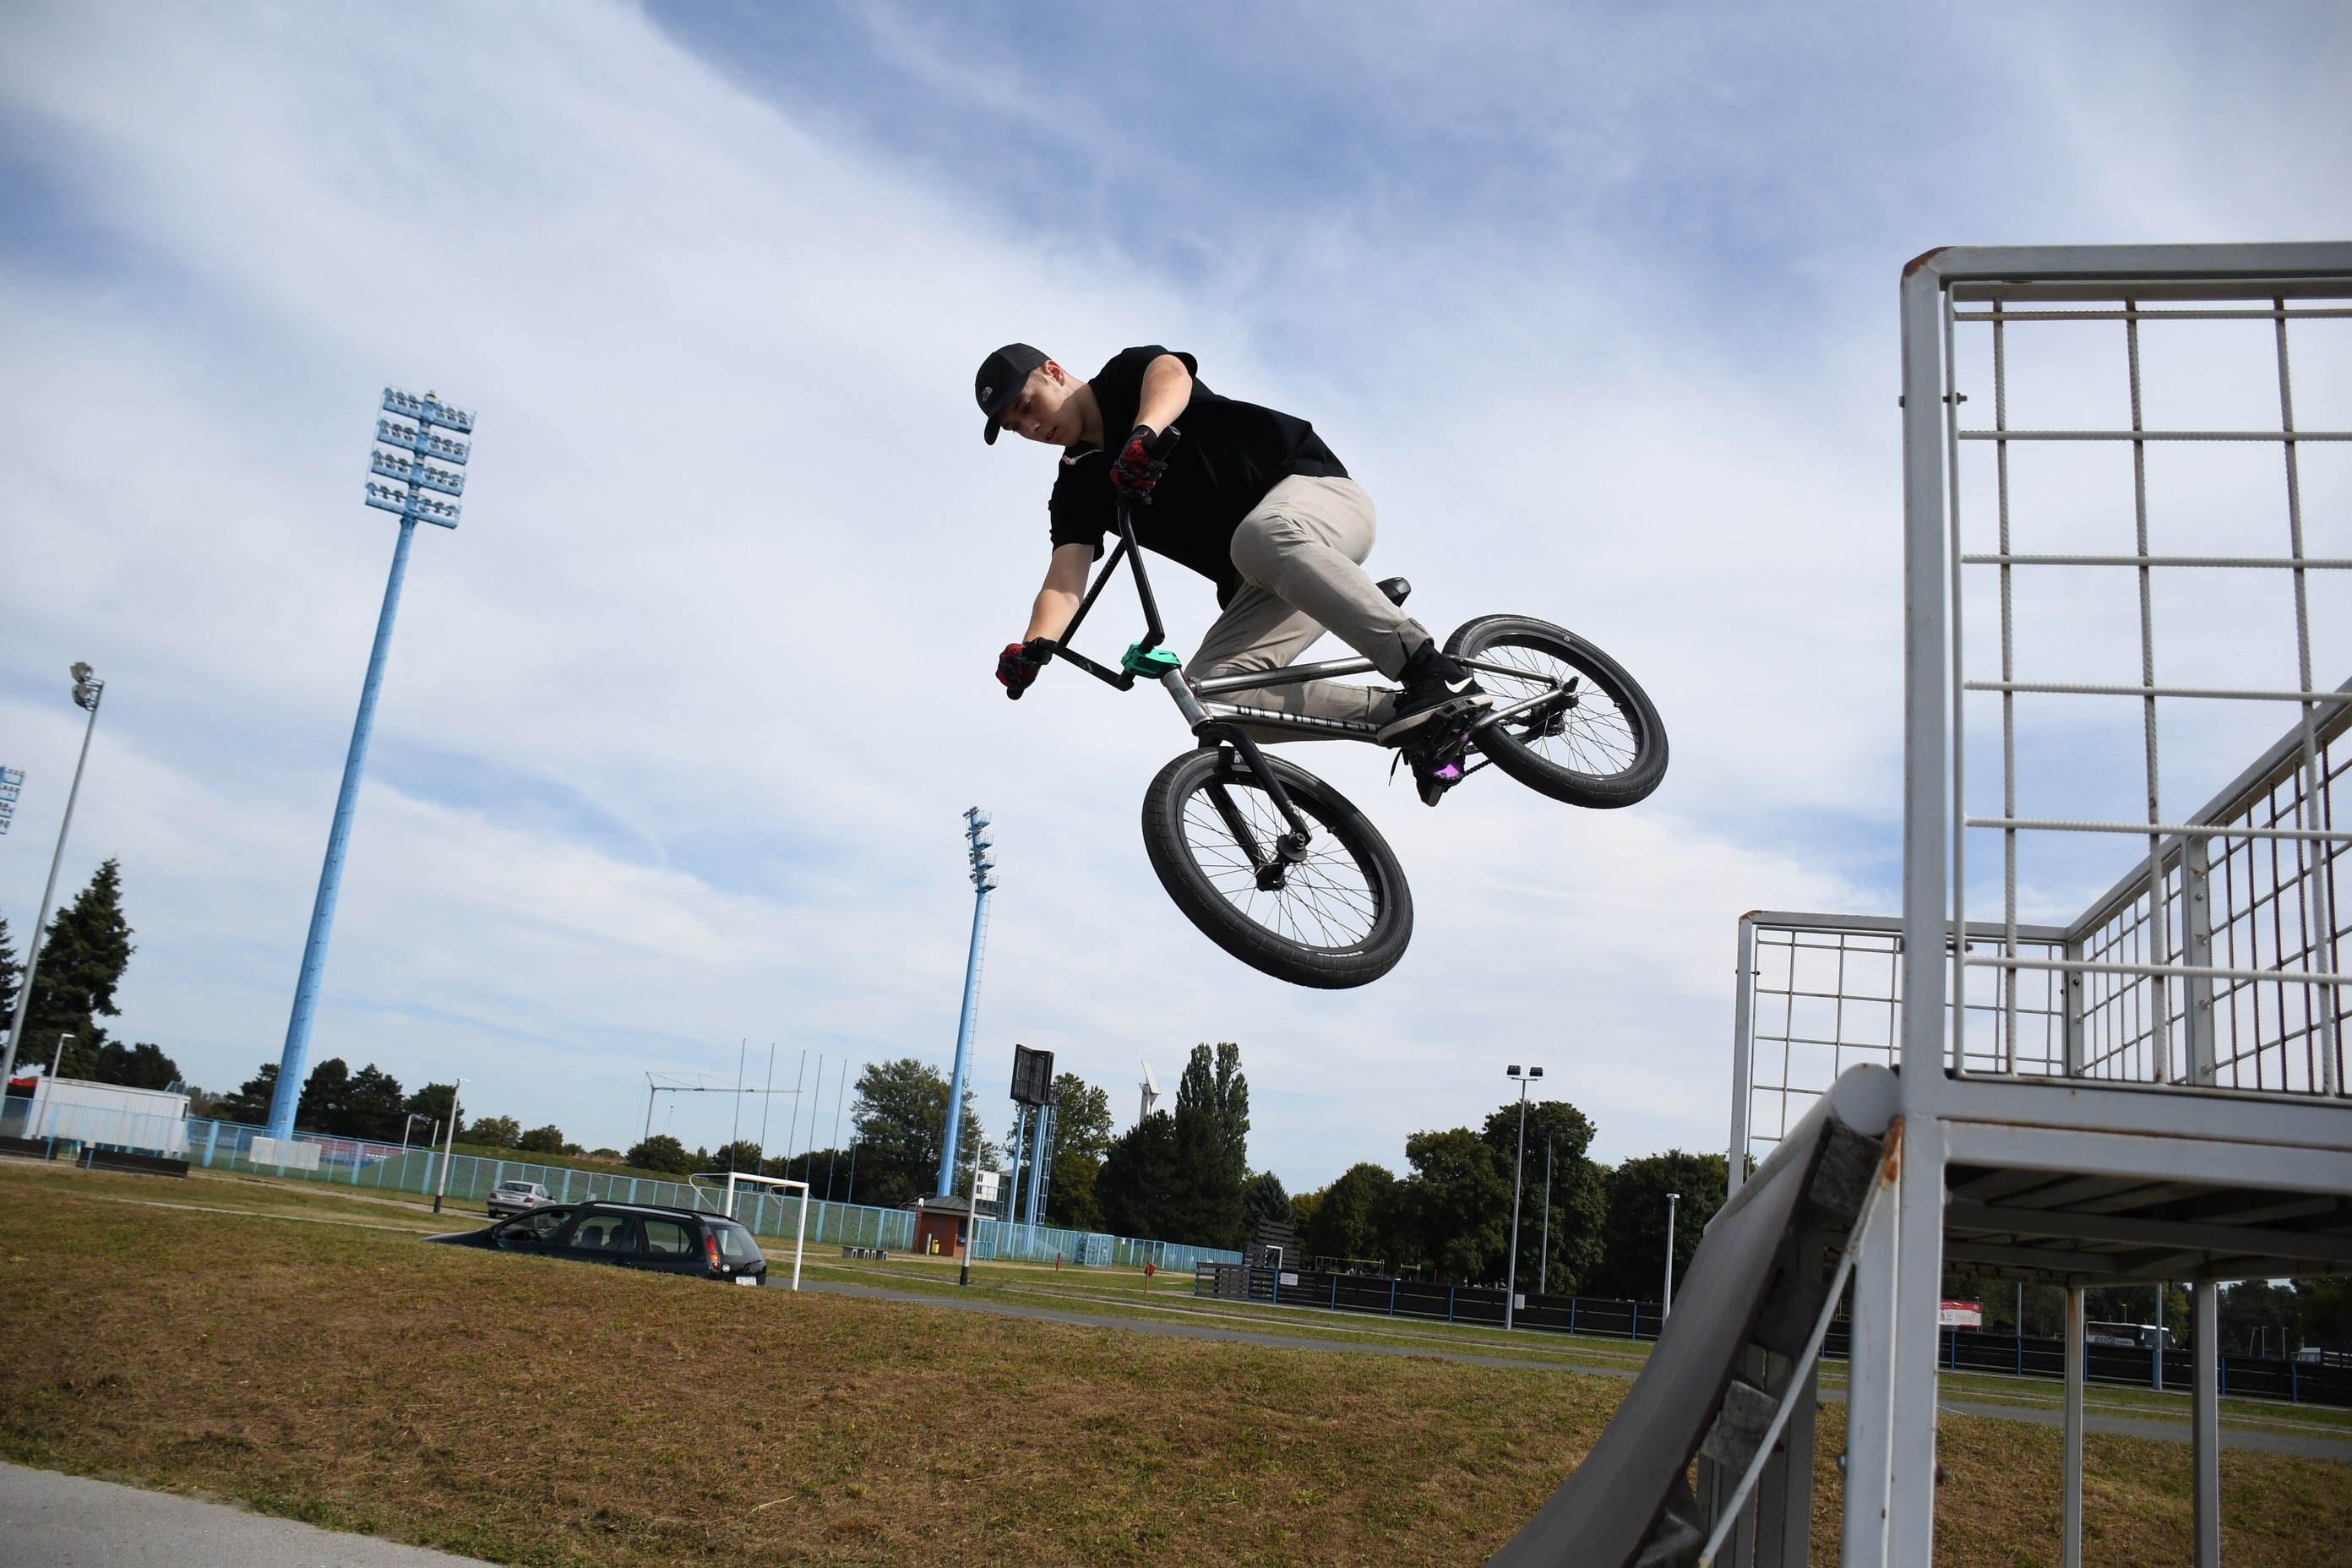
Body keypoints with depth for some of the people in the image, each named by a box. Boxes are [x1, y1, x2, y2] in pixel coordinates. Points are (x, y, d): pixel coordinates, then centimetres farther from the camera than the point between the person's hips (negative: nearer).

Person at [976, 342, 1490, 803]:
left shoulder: (1129, 373, 1)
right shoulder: (1076, 490, 12)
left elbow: (1170, 374, -24)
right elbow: (1065, 580, -4)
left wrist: (1144, 433, -47)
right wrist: (1034, 646, -26)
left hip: (1316, 488, -6)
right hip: (1261, 588, 6)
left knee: (1258, 537, -40)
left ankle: (1436, 674, -42)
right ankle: (1402, 716, -21)